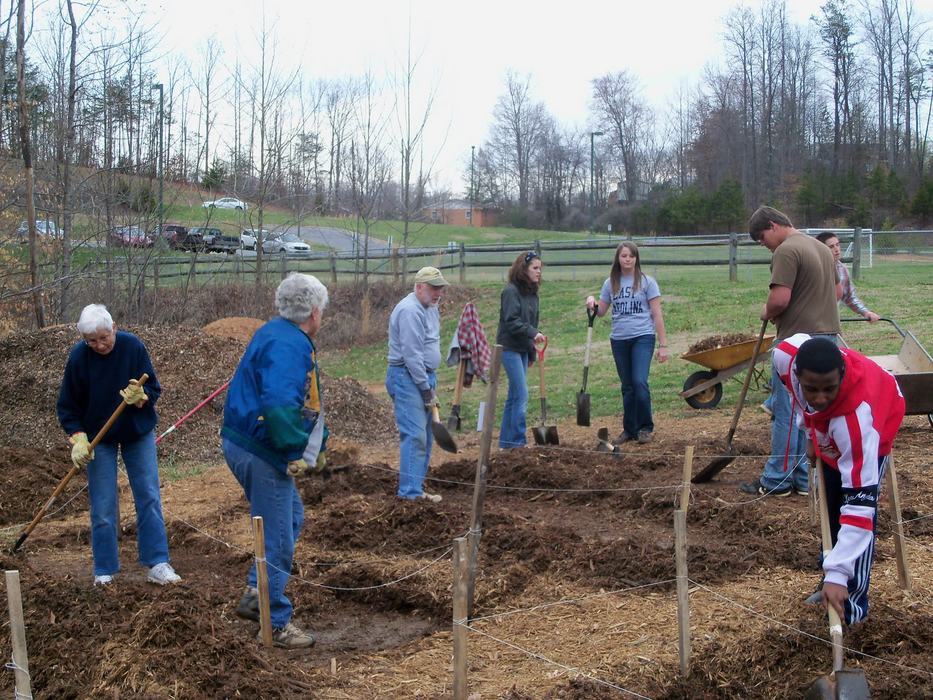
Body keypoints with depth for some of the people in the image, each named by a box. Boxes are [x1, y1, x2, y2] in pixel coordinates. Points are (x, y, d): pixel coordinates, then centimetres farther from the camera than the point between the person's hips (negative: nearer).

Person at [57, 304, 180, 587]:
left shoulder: (133, 346, -15)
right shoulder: (78, 357, -15)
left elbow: (154, 389, -9)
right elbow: (68, 406, -5)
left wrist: (140, 396, -30)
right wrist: (78, 438, -17)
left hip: (139, 433, 1)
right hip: (99, 438, -1)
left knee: (149, 498, 0)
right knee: (103, 507, 1)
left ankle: (157, 564, 5)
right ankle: (105, 570, 12)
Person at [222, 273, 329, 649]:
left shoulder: (281, 336, 13)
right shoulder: (287, 346, -21)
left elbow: (304, 402, 23)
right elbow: (279, 406, -34)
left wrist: (318, 443, 24)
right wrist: (298, 451, -26)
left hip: (244, 445, 11)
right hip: (260, 452, -11)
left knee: (291, 517, 24)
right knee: (277, 538, -1)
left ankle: (256, 595, 28)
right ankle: (277, 624, 10)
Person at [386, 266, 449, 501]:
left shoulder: (431, 308, 15)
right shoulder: (410, 311, -18)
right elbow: (412, 355, -21)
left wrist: (430, 383, 16)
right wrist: (426, 389, -18)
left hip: (424, 376, 10)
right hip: (407, 377, -10)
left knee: (425, 435, 12)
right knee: (415, 435, -13)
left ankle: (416, 486, 18)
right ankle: (411, 492, -13)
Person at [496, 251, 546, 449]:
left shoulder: (532, 293, 13)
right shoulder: (511, 291, -13)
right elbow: (511, 321, -20)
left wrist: (532, 352, 18)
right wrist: (533, 333, -26)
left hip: (523, 349, 9)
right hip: (510, 348, -9)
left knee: (514, 396, 11)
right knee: (522, 395, -10)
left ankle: (506, 442, 17)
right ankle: (518, 441, -4)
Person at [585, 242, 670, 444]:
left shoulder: (646, 282, 0)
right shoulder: (611, 283, 10)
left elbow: (657, 314, -1)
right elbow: (601, 311, 15)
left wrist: (663, 345, -6)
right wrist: (592, 302, -9)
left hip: (642, 337, -4)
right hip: (619, 340, 4)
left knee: (640, 382, -16)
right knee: (627, 387, 9)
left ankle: (645, 428, -3)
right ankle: (630, 429, 18)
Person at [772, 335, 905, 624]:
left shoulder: (858, 417, -49)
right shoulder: (786, 355, -39)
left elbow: (860, 502, -48)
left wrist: (838, 575, -50)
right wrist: (810, 430, -6)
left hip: (874, 430, -5)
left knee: (854, 504, -15)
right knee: (830, 506, 11)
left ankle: (852, 603, -4)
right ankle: (829, 577, 27)